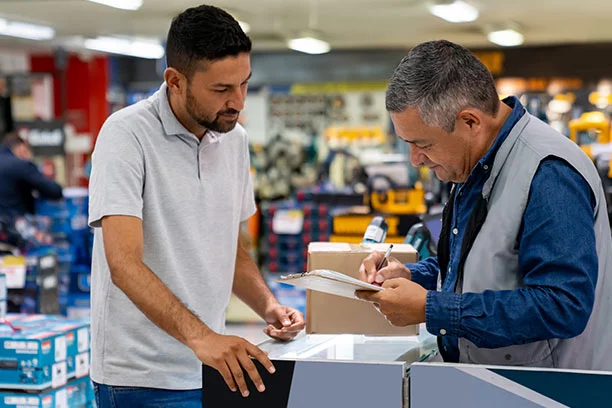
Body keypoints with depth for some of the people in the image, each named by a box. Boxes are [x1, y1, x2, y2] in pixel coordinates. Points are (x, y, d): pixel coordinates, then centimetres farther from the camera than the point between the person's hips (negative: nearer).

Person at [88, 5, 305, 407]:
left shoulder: (235, 138, 7)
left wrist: (268, 305, -1)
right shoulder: (127, 134, -14)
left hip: (214, 368, 6)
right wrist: (199, 336, -34)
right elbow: (125, 265, -24)